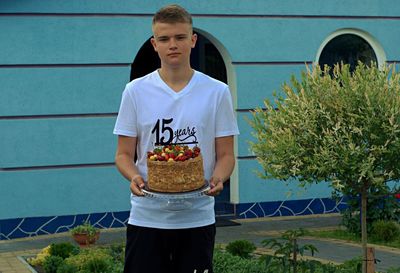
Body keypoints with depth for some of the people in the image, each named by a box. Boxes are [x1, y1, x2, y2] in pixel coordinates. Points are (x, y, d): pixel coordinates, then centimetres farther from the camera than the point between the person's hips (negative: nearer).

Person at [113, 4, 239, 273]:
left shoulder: (217, 92, 2)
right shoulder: (135, 91, 3)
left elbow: (226, 155, 5)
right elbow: (124, 154, 5)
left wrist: (218, 179, -17)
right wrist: (134, 177, -17)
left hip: (198, 218, 0)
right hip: (146, 217, 0)